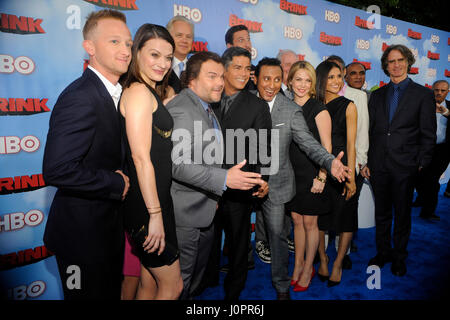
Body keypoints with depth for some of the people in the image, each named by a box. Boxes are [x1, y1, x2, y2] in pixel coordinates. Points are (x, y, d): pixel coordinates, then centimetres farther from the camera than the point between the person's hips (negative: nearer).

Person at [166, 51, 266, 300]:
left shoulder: (207, 109, 13)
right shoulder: (181, 110, -19)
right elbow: (177, 164, -27)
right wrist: (224, 179, -29)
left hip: (205, 209, 10)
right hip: (186, 214, -9)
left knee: (197, 275, 24)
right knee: (180, 281, 7)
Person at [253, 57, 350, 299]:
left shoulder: (291, 110, -7)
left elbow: (308, 143, -12)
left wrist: (330, 162, -30)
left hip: (275, 181, -1)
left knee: (277, 233, 8)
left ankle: (281, 286, 28)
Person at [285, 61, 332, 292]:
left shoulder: (319, 110, -8)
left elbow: (326, 147, -9)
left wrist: (321, 177, -14)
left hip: (311, 174, -5)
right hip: (291, 173, 5)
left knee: (309, 222, 6)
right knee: (296, 220, 14)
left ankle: (308, 269, 24)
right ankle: (298, 265, 30)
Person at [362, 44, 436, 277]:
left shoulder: (423, 94, 1)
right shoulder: (377, 95, 10)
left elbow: (428, 134, -1)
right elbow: (370, 131, 9)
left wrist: (422, 164, -7)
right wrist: (365, 161, 4)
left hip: (405, 166, -3)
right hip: (378, 165, 3)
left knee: (402, 214, 10)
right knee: (382, 213, 13)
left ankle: (399, 257, 28)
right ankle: (383, 252, 30)